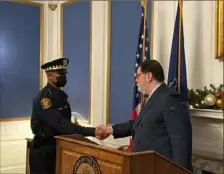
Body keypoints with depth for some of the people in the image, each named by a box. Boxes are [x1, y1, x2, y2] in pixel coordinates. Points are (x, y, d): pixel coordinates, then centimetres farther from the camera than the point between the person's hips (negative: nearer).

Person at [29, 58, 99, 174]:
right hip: (43, 151, -8)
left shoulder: (61, 95, 9)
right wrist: (92, 132, -34)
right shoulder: (43, 98, -19)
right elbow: (61, 124, -29)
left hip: (60, 147, 8)